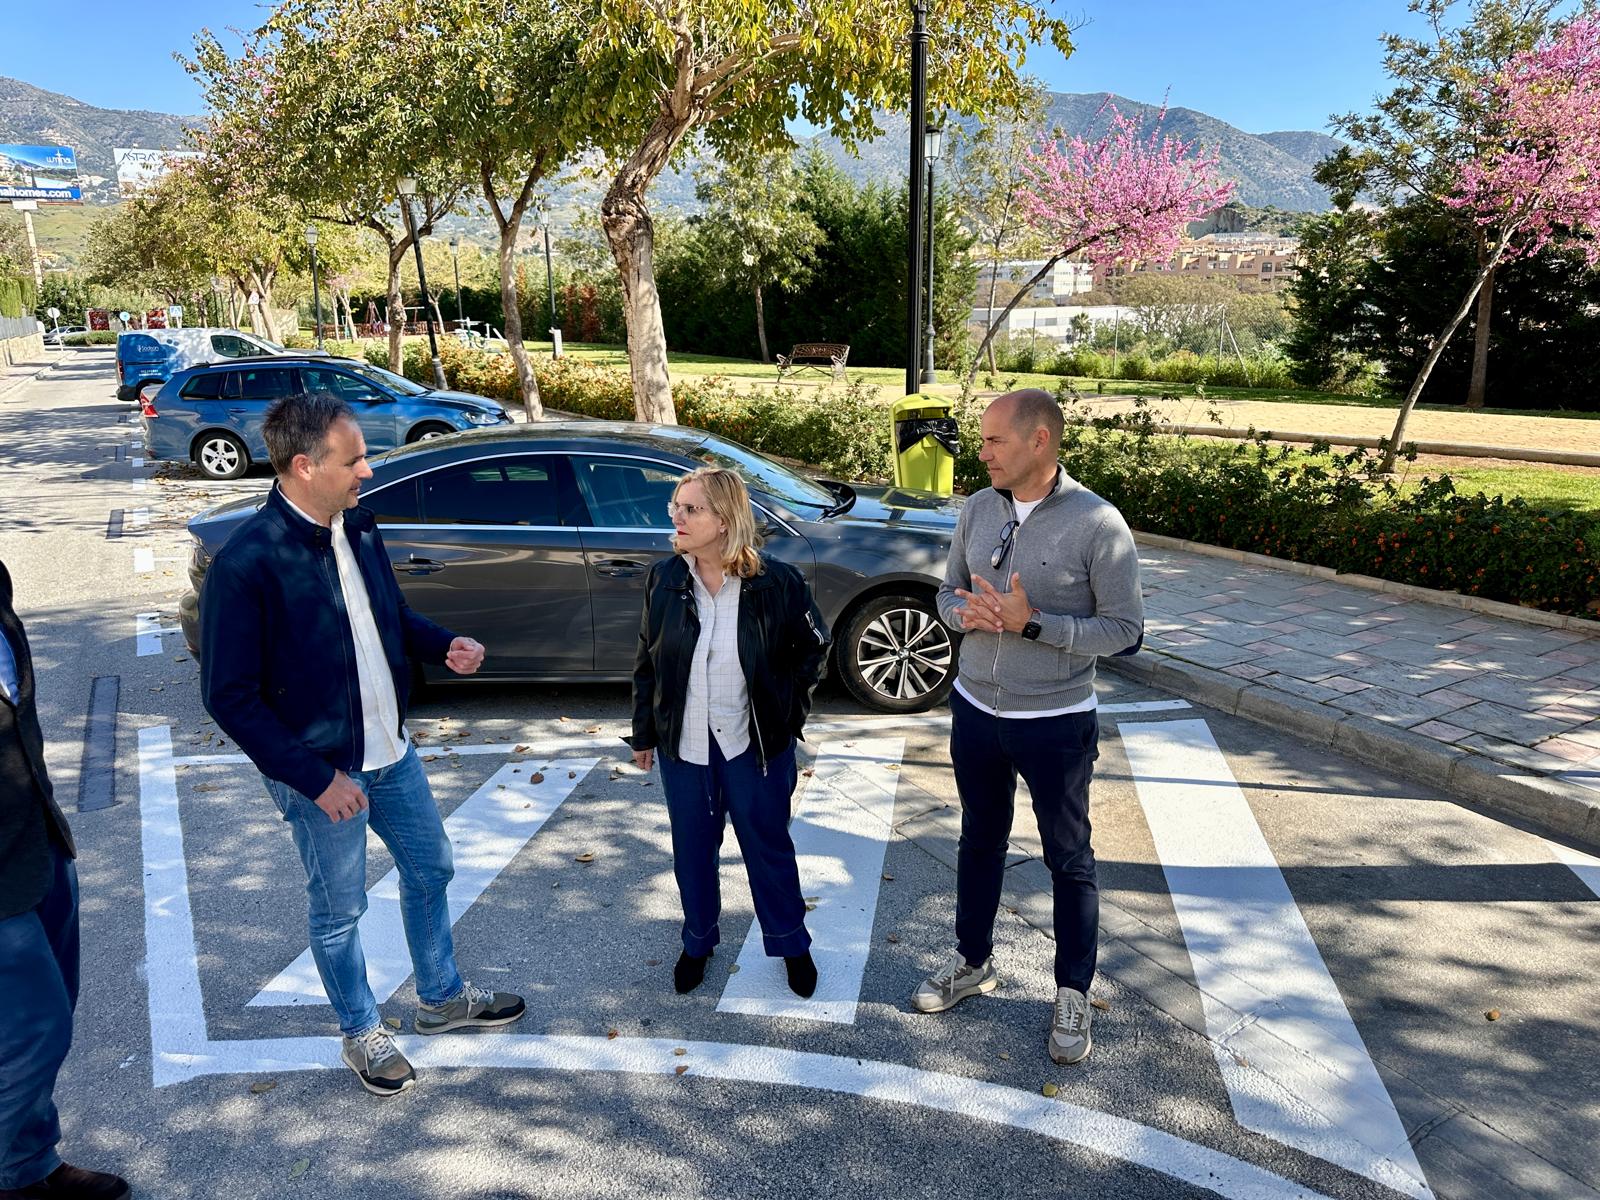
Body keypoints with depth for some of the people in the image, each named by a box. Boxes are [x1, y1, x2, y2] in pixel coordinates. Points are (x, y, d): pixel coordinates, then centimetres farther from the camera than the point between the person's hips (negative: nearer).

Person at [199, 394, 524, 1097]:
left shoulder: (358, 528, -2)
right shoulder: (246, 565, -25)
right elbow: (230, 697, -21)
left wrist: (443, 646, -7)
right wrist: (316, 779, -22)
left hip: (391, 752, 7)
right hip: (321, 774, -7)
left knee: (429, 869, 21)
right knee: (339, 909, 13)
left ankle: (441, 1000, 43)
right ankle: (360, 1033, 38)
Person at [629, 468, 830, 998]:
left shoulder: (776, 582, -14)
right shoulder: (664, 579, -6)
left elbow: (813, 646, 1)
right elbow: (646, 660, 4)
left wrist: (787, 707, 0)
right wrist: (643, 733, 7)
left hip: (756, 744, -2)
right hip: (683, 745, 3)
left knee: (769, 847, 12)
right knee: (692, 849, 16)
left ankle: (791, 943, 34)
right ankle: (698, 941, 39)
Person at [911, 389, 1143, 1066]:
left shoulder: (1098, 524, -18)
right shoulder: (978, 509, -2)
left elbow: (1124, 629, -15)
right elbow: (948, 590, 8)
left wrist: (1032, 623, -27)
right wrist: (965, 613, -16)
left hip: (1055, 723, -5)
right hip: (975, 710, 5)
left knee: (1069, 860, 11)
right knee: (980, 840, 21)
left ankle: (1073, 995, 30)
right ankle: (973, 963, 41)